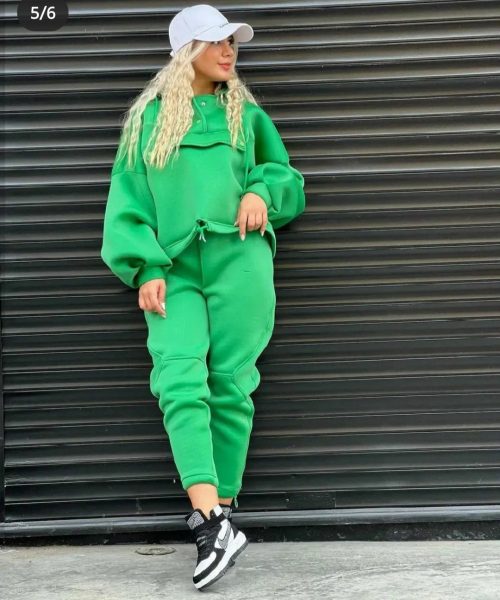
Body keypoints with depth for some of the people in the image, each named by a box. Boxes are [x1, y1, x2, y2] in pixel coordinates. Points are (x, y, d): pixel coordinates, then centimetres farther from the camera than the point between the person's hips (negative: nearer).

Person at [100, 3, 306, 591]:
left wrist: (262, 192, 0)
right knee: (180, 383, -17)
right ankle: (211, 521, -22)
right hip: (174, 270, 0)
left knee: (230, 386, -2)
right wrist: (145, 268, -4)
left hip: (238, 261, 1)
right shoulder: (148, 118, 13)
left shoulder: (247, 115, 16)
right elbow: (128, 200, 8)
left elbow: (287, 179, 24)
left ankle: (222, 512, 8)